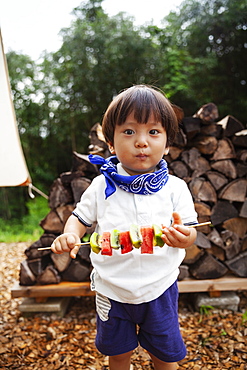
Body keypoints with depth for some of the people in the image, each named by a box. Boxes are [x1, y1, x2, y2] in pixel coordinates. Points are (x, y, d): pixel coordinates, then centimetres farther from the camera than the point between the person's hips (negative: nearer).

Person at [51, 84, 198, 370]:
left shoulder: (175, 188, -10)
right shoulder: (102, 186, -9)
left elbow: (190, 232, -7)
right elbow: (81, 217, 2)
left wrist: (183, 236, -30)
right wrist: (69, 234, -19)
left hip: (159, 287, 0)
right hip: (113, 290, 1)